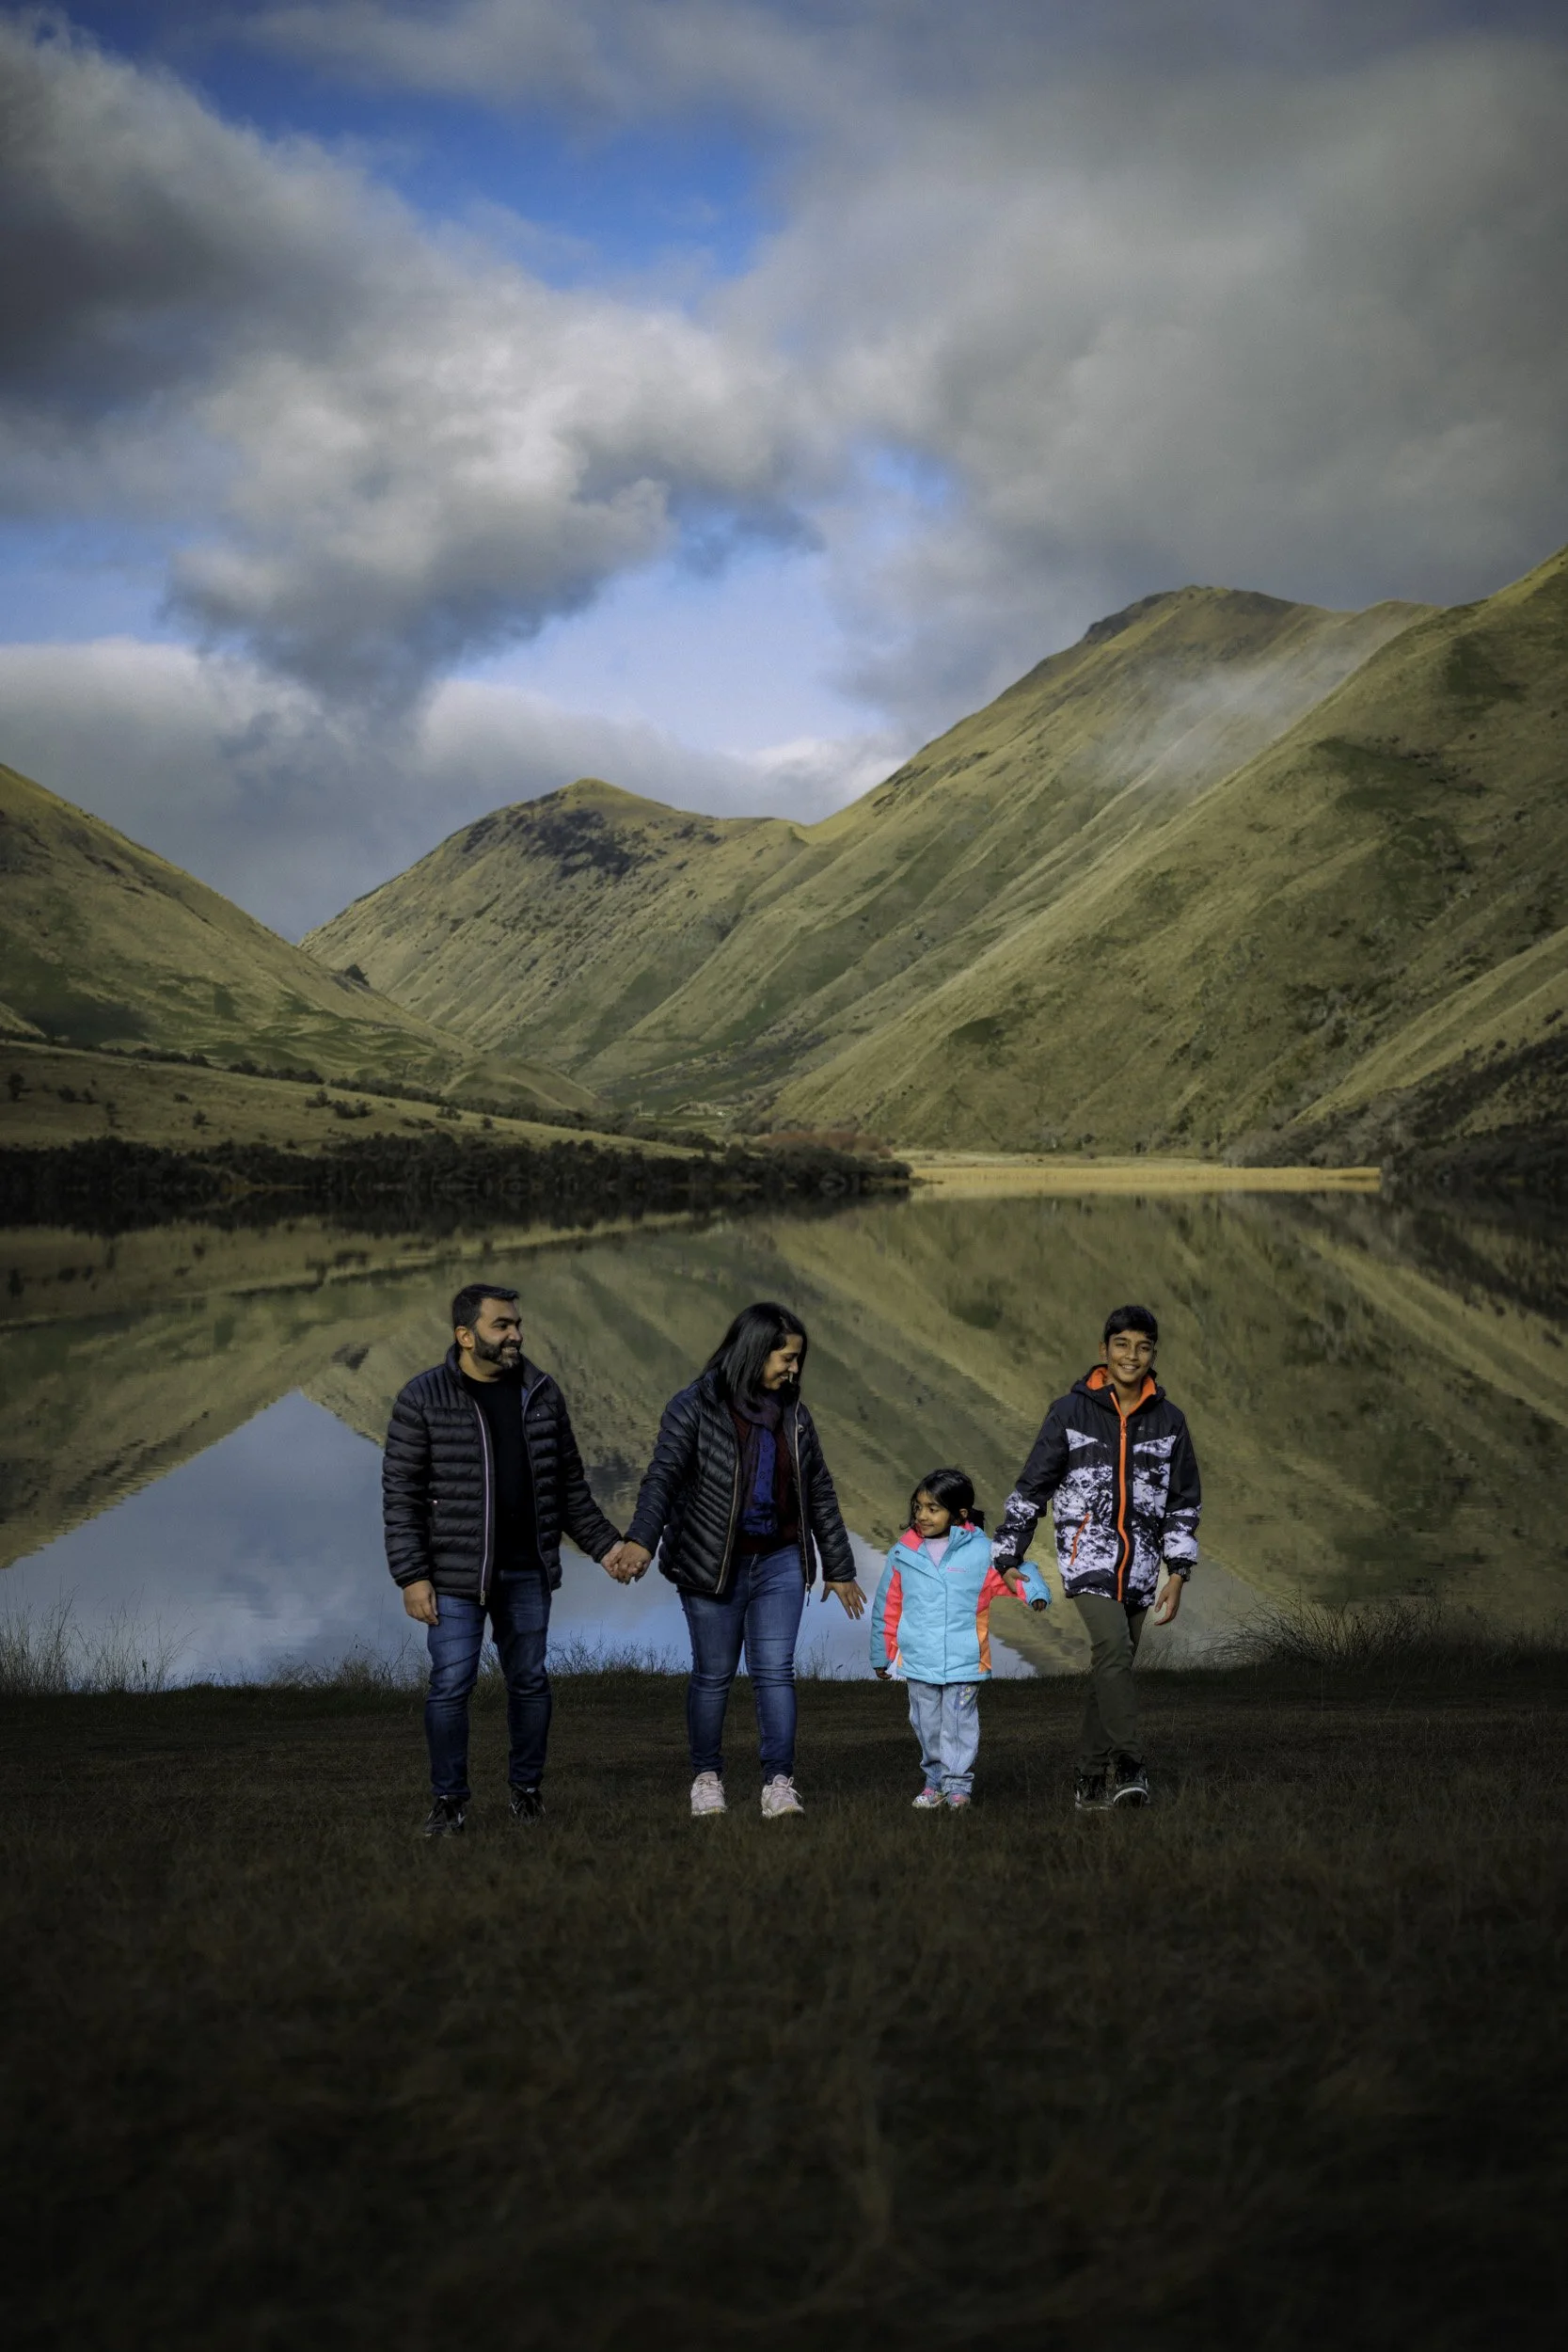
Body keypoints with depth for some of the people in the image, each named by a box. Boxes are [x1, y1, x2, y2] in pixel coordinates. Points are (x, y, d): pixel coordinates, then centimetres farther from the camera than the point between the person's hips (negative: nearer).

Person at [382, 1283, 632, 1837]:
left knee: (530, 1681, 8)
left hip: (527, 1570, 4)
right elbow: (401, 1494, -6)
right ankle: (449, 1800, 9)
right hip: (456, 1573, -4)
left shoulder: (541, 1393, 6)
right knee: (451, 1683, -4)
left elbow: (569, 1484, 14)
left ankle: (527, 1788, 23)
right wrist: (411, 1576, -11)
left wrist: (604, 1543, 7)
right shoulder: (423, 1399, -7)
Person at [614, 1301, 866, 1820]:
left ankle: (779, 1783, -2)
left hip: (780, 1563, 3)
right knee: (713, 1676, 6)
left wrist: (839, 1568, 17)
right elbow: (663, 1476, -17)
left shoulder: (793, 1415, 9)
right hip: (713, 1566, -3)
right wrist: (641, 1539, -32)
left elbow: (820, 1495, 15)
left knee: (775, 1672, -4)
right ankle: (706, 1777, 21)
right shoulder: (695, 1407, -7)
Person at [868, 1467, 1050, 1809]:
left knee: (959, 1725, 0)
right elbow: (888, 1609, 10)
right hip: (918, 1662, 2)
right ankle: (934, 1781, 22)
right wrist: (882, 1656, 14)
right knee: (927, 1725, 9)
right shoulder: (903, 1553, 3)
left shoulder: (981, 1552, -4)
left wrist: (1036, 1592, -22)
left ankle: (958, 1784, 10)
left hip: (964, 1663, -2)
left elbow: (1019, 1570, 1)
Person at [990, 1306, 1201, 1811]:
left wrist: (1177, 1575, 5)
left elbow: (1184, 1504, 12)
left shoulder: (1169, 1421, 7)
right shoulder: (1071, 1413, -1)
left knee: (1112, 1666, 7)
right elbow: (1031, 1488, 3)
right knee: (1113, 1647, -23)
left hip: (1139, 1564, 4)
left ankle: (1091, 1778, 16)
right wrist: (1006, 1560, 2)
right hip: (1088, 1552, -3)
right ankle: (1128, 1767, -23)